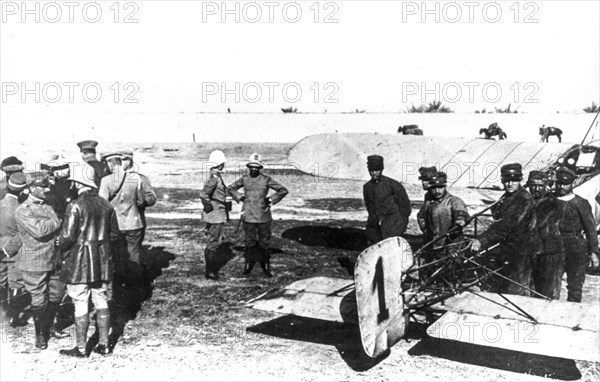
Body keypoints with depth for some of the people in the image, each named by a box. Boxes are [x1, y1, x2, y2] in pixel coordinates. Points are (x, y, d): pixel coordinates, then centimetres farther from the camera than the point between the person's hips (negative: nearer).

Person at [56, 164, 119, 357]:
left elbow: (68, 236, -17)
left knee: (80, 304, 4)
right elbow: (114, 233, 9)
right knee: (101, 300, 14)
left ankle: (81, 348, 14)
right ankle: (104, 344, 22)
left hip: (79, 260, -6)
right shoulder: (106, 204, 4)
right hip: (102, 260, 6)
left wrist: (58, 244, 3)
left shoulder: (76, 206, -15)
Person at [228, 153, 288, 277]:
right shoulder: (244, 179, 2)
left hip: (263, 217, -1)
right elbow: (230, 188, 17)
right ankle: (249, 262, 26)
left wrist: (270, 200, -4)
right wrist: (240, 198, 4)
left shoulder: (266, 179, -4)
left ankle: (265, 265, 22)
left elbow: (283, 190, -1)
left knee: (264, 242, 7)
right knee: (249, 242, 7)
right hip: (248, 217, 1)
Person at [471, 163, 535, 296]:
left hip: (521, 253, -9)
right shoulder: (505, 197, 12)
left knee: (516, 292, -6)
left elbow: (505, 225, -28)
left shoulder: (525, 200, -18)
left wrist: (482, 240, -35)